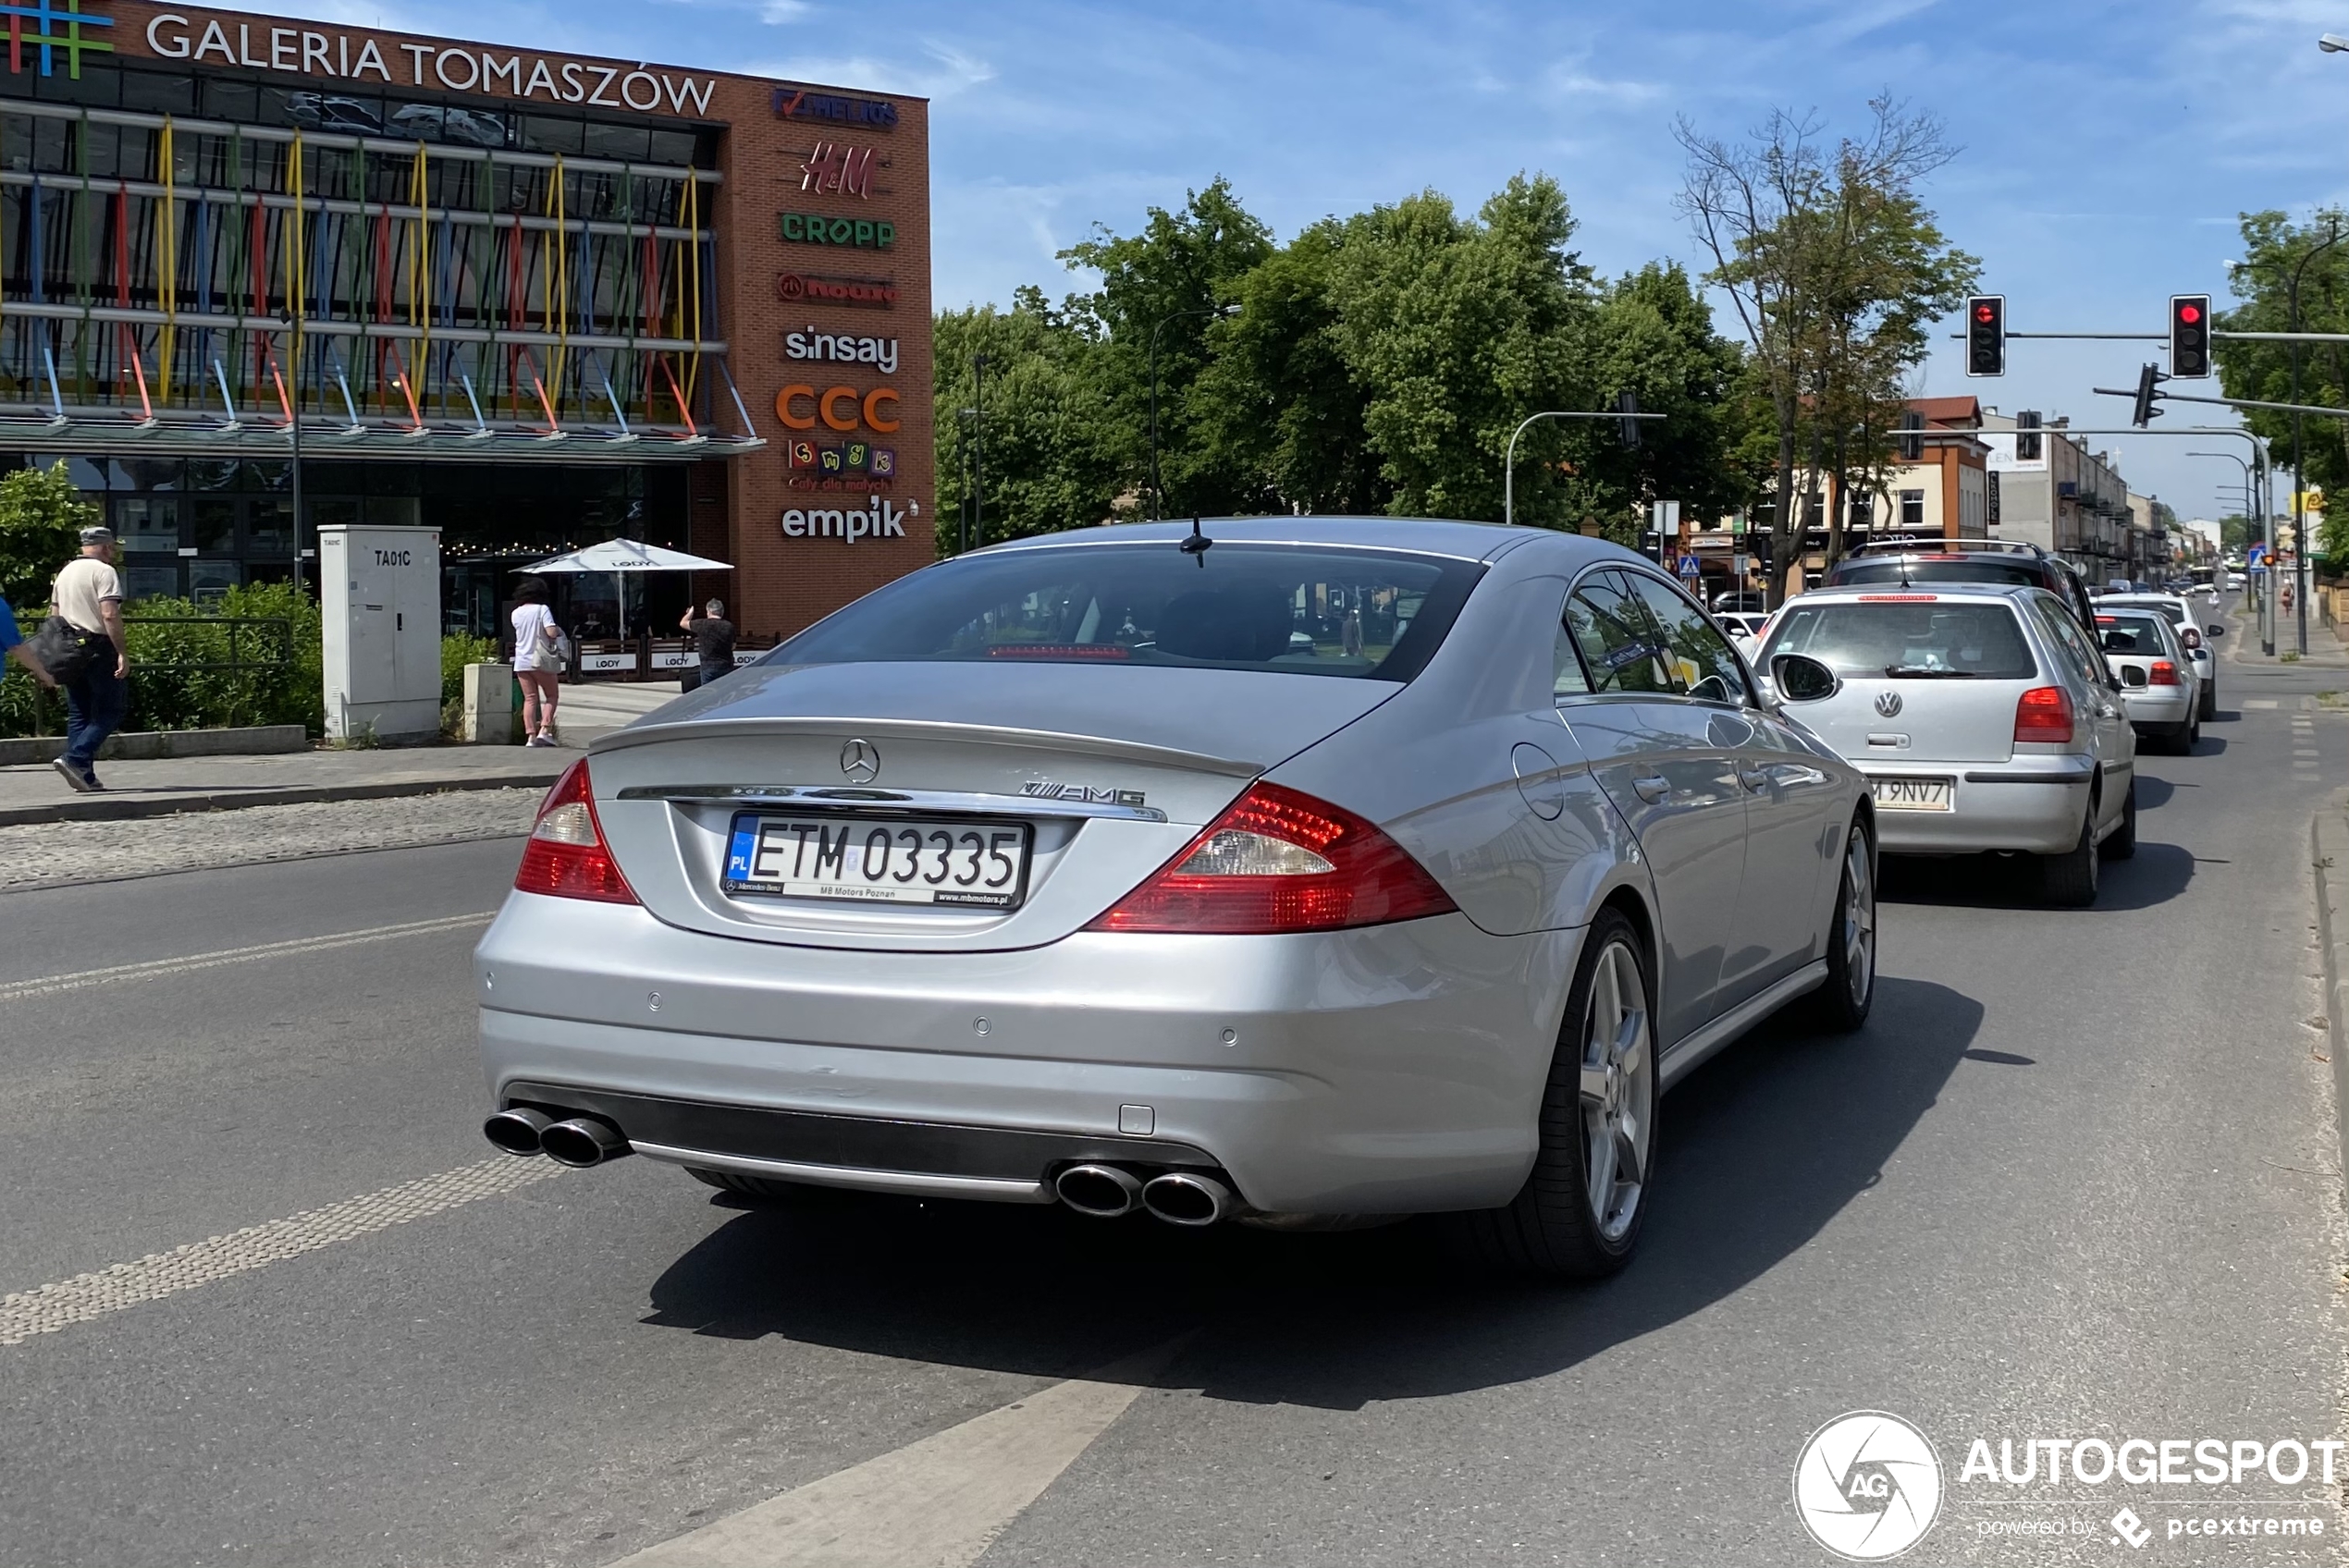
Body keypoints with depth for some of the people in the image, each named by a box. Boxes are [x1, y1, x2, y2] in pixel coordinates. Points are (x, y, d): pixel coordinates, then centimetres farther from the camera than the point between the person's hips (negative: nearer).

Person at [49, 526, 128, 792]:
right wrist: (123, 652, -19)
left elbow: (54, 615, 19)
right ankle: (75, 758, -17)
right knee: (108, 712, -2)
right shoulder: (103, 571, -8)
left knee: (78, 715, 9)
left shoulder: (65, 572, 17)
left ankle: (85, 777, 6)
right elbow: (110, 615, -18)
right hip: (98, 650, -8)